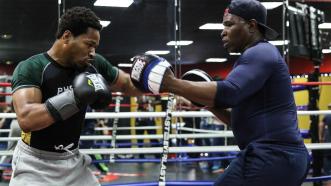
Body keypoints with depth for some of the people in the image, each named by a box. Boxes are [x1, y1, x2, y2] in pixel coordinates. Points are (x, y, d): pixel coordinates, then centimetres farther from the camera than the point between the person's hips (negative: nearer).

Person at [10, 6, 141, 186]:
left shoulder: (94, 64, -4)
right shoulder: (30, 68, -18)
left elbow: (127, 85, 12)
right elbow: (26, 120, -32)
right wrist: (76, 97, -37)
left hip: (73, 161, 5)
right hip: (35, 164, -5)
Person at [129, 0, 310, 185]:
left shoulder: (260, 53, -10)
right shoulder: (261, 56, 21)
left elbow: (228, 92, -27)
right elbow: (244, 120, 22)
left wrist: (172, 84, -21)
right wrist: (209, 104, 9)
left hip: (269, 158, -10)